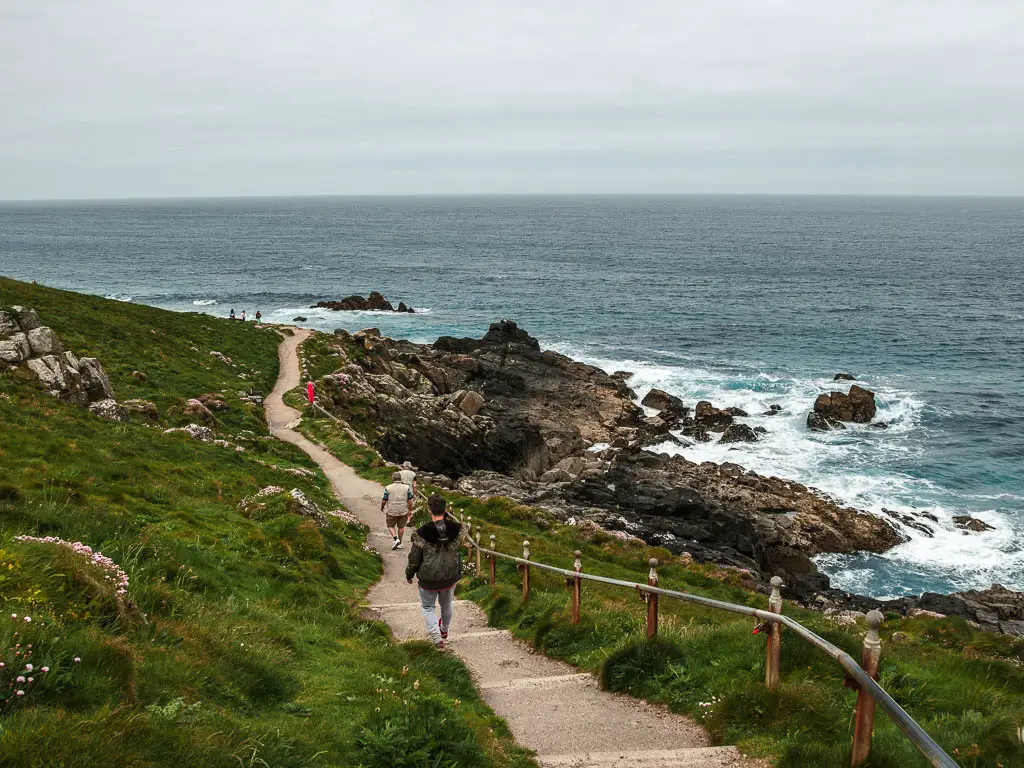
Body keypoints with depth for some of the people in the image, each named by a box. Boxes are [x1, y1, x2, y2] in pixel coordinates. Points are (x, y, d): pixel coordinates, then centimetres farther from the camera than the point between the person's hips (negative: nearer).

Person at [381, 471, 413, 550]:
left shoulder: (388, 488, -8)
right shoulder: (406, 488, -2)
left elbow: (384, 501, -6)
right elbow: (410, 500, -2)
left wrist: (382, 508, 12)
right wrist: (410, 510, 8)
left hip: (391, 511, -2)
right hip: (403, 511, 2)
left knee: (391, 526, 14)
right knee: (401, 527, 15)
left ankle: (396, 539, -6)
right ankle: (399, 543, 20)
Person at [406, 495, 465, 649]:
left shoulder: (422, 534, -23)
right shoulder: (456, 530, -16)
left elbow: (414, 558, -13)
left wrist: (409, 574, 6)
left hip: (429, 579, -3)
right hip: (451, 577, 3)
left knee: (428, 607, 19)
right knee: (447, 604, 28)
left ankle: (437, 638, 5)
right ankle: (445, 630, 51)